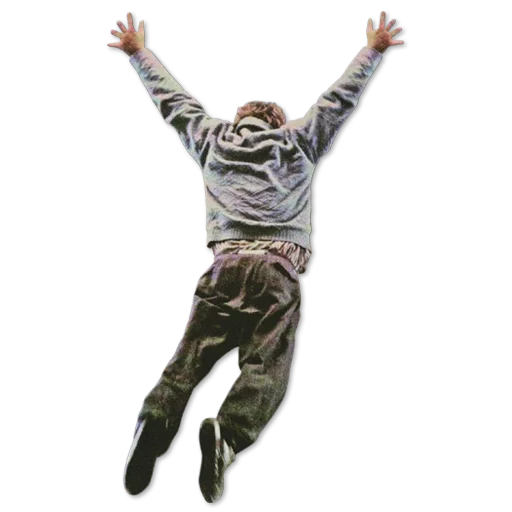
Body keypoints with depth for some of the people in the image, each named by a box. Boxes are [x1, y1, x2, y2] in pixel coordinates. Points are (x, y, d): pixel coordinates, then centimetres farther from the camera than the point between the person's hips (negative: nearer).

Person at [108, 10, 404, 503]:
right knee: (265, 366, -10)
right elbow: (340, 97, 28)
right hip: (279, 269, -1)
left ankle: (154, 422, -27)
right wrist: (372, 50, 43)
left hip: (225, 264, 2)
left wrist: (138, 52, 49)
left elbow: (172, 99, 34)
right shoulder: (299, 140, 19)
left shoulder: (211, 140, 23)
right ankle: (227, 435, -35)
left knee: (188, 358, -2)